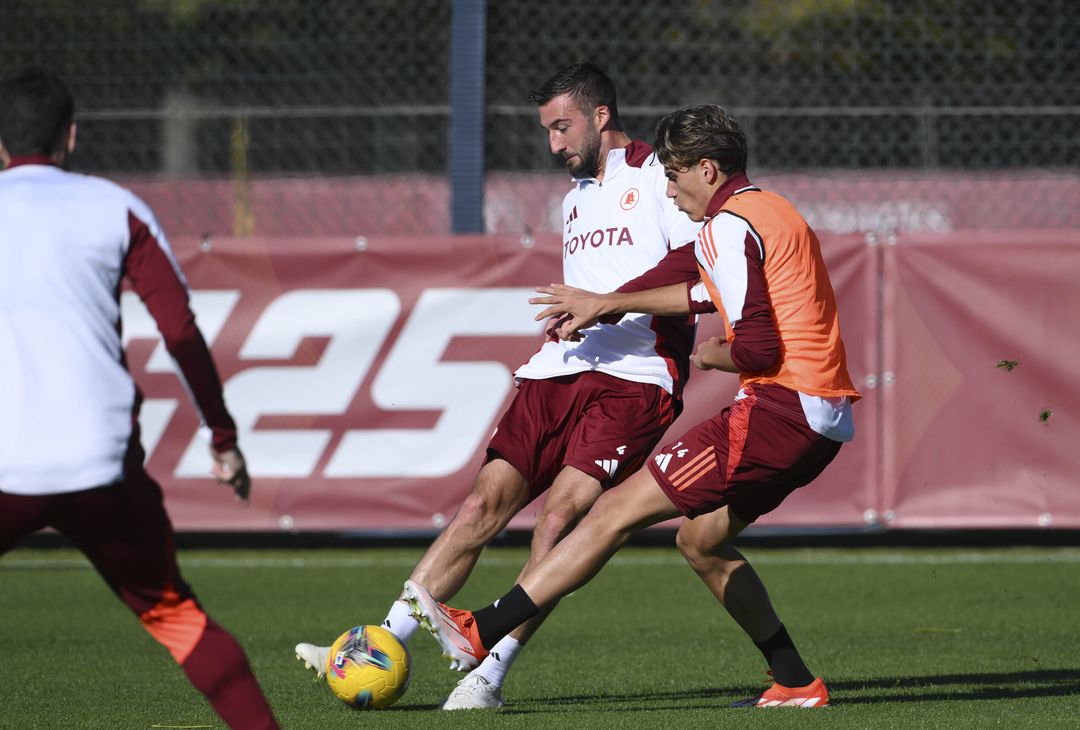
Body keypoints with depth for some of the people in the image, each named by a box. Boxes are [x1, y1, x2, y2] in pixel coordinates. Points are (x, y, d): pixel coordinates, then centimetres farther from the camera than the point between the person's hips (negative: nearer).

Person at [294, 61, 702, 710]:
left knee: (558, 519, -20)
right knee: (483, 508, -5)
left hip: (633, 382, -7)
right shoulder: (577, 199, 26)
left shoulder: (659, 179, -1)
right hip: (560, 371, 7)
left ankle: (489, 674, -19)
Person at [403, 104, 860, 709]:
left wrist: (713, 356, 2)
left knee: (617, 511, -9)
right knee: (702, 539, 22)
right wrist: (605, 305, 34)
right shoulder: (769, 211, 21)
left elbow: (758, 347, -19)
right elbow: (711, 293, 33)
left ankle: (481, 634, -11)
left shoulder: (729, 226, -10)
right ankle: (795, 684, 19)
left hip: (779, 408, -9)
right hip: (825, 417, 9)